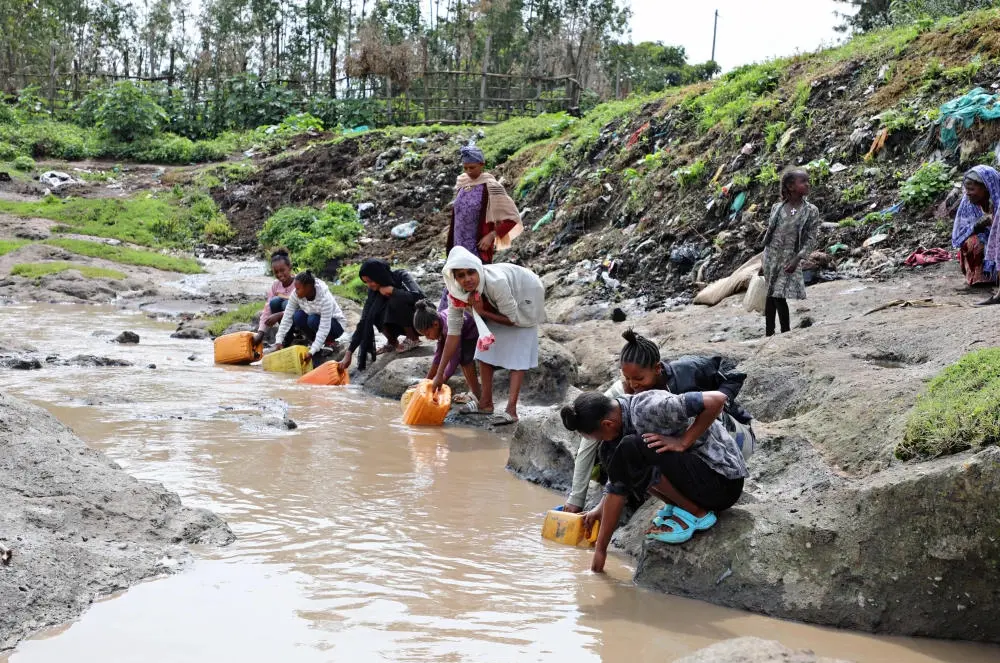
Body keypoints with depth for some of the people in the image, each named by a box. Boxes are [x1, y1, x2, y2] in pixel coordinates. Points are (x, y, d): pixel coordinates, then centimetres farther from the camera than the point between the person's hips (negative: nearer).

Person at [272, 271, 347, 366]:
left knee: (313, 320, -34)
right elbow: (287, 318, -18)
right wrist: (279, 341, -26)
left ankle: (329, 341, -6)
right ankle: (317, 341, -3)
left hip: (336, 324, -5)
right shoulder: (296, 294, -19)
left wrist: (312, 352, -44)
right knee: (298, 316, -24)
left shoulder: (325, 298, -34)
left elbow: (324, 328, -37)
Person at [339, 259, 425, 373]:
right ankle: (392, 342, -1)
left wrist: (391, 290, -30)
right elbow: (364, 321, -13)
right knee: (373, 313, -22)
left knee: (396, 300, -31)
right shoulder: (375, 290, -10)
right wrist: (349, 353, -20)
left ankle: (413, 338, -12)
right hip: (400, 323, 5)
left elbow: (418, 296, -39)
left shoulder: (401, 276, -21)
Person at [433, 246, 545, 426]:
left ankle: (511, 410, -18)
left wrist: (482, 312, -29)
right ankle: (486, 402, 13)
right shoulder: (456, 293, -24)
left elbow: (514, 319, -28)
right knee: (485, 347, 2)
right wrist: (440, 374, -17)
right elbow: (453, 333, -18)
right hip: (496, 304, 6)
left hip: (524, 296, -6)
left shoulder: (495, 282, -42)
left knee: (518, 354, -13)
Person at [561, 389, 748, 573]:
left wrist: (683, 442, -23)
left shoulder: (648, 409, -25)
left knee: (631, 450, -25)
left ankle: (695, 513, -10)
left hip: (723, 481, -9)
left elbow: (717, 399, -30)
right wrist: (600, 550, 8)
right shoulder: (618, 428, 3)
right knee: (611, 452, 4)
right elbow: (617, 488, 7)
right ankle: (675, 506, 8)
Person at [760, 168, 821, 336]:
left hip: (789, 261, -3)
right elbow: (769, 234, 10)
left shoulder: (811, 211, -4)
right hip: (770, 258, 3)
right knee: (769, 297, 7)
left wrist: (797, 259, -18)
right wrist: (764, 262, 11)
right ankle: (769, 334, 16)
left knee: (779, 297, -8)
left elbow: (811, 240, -6)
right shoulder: (777, 208, 4)